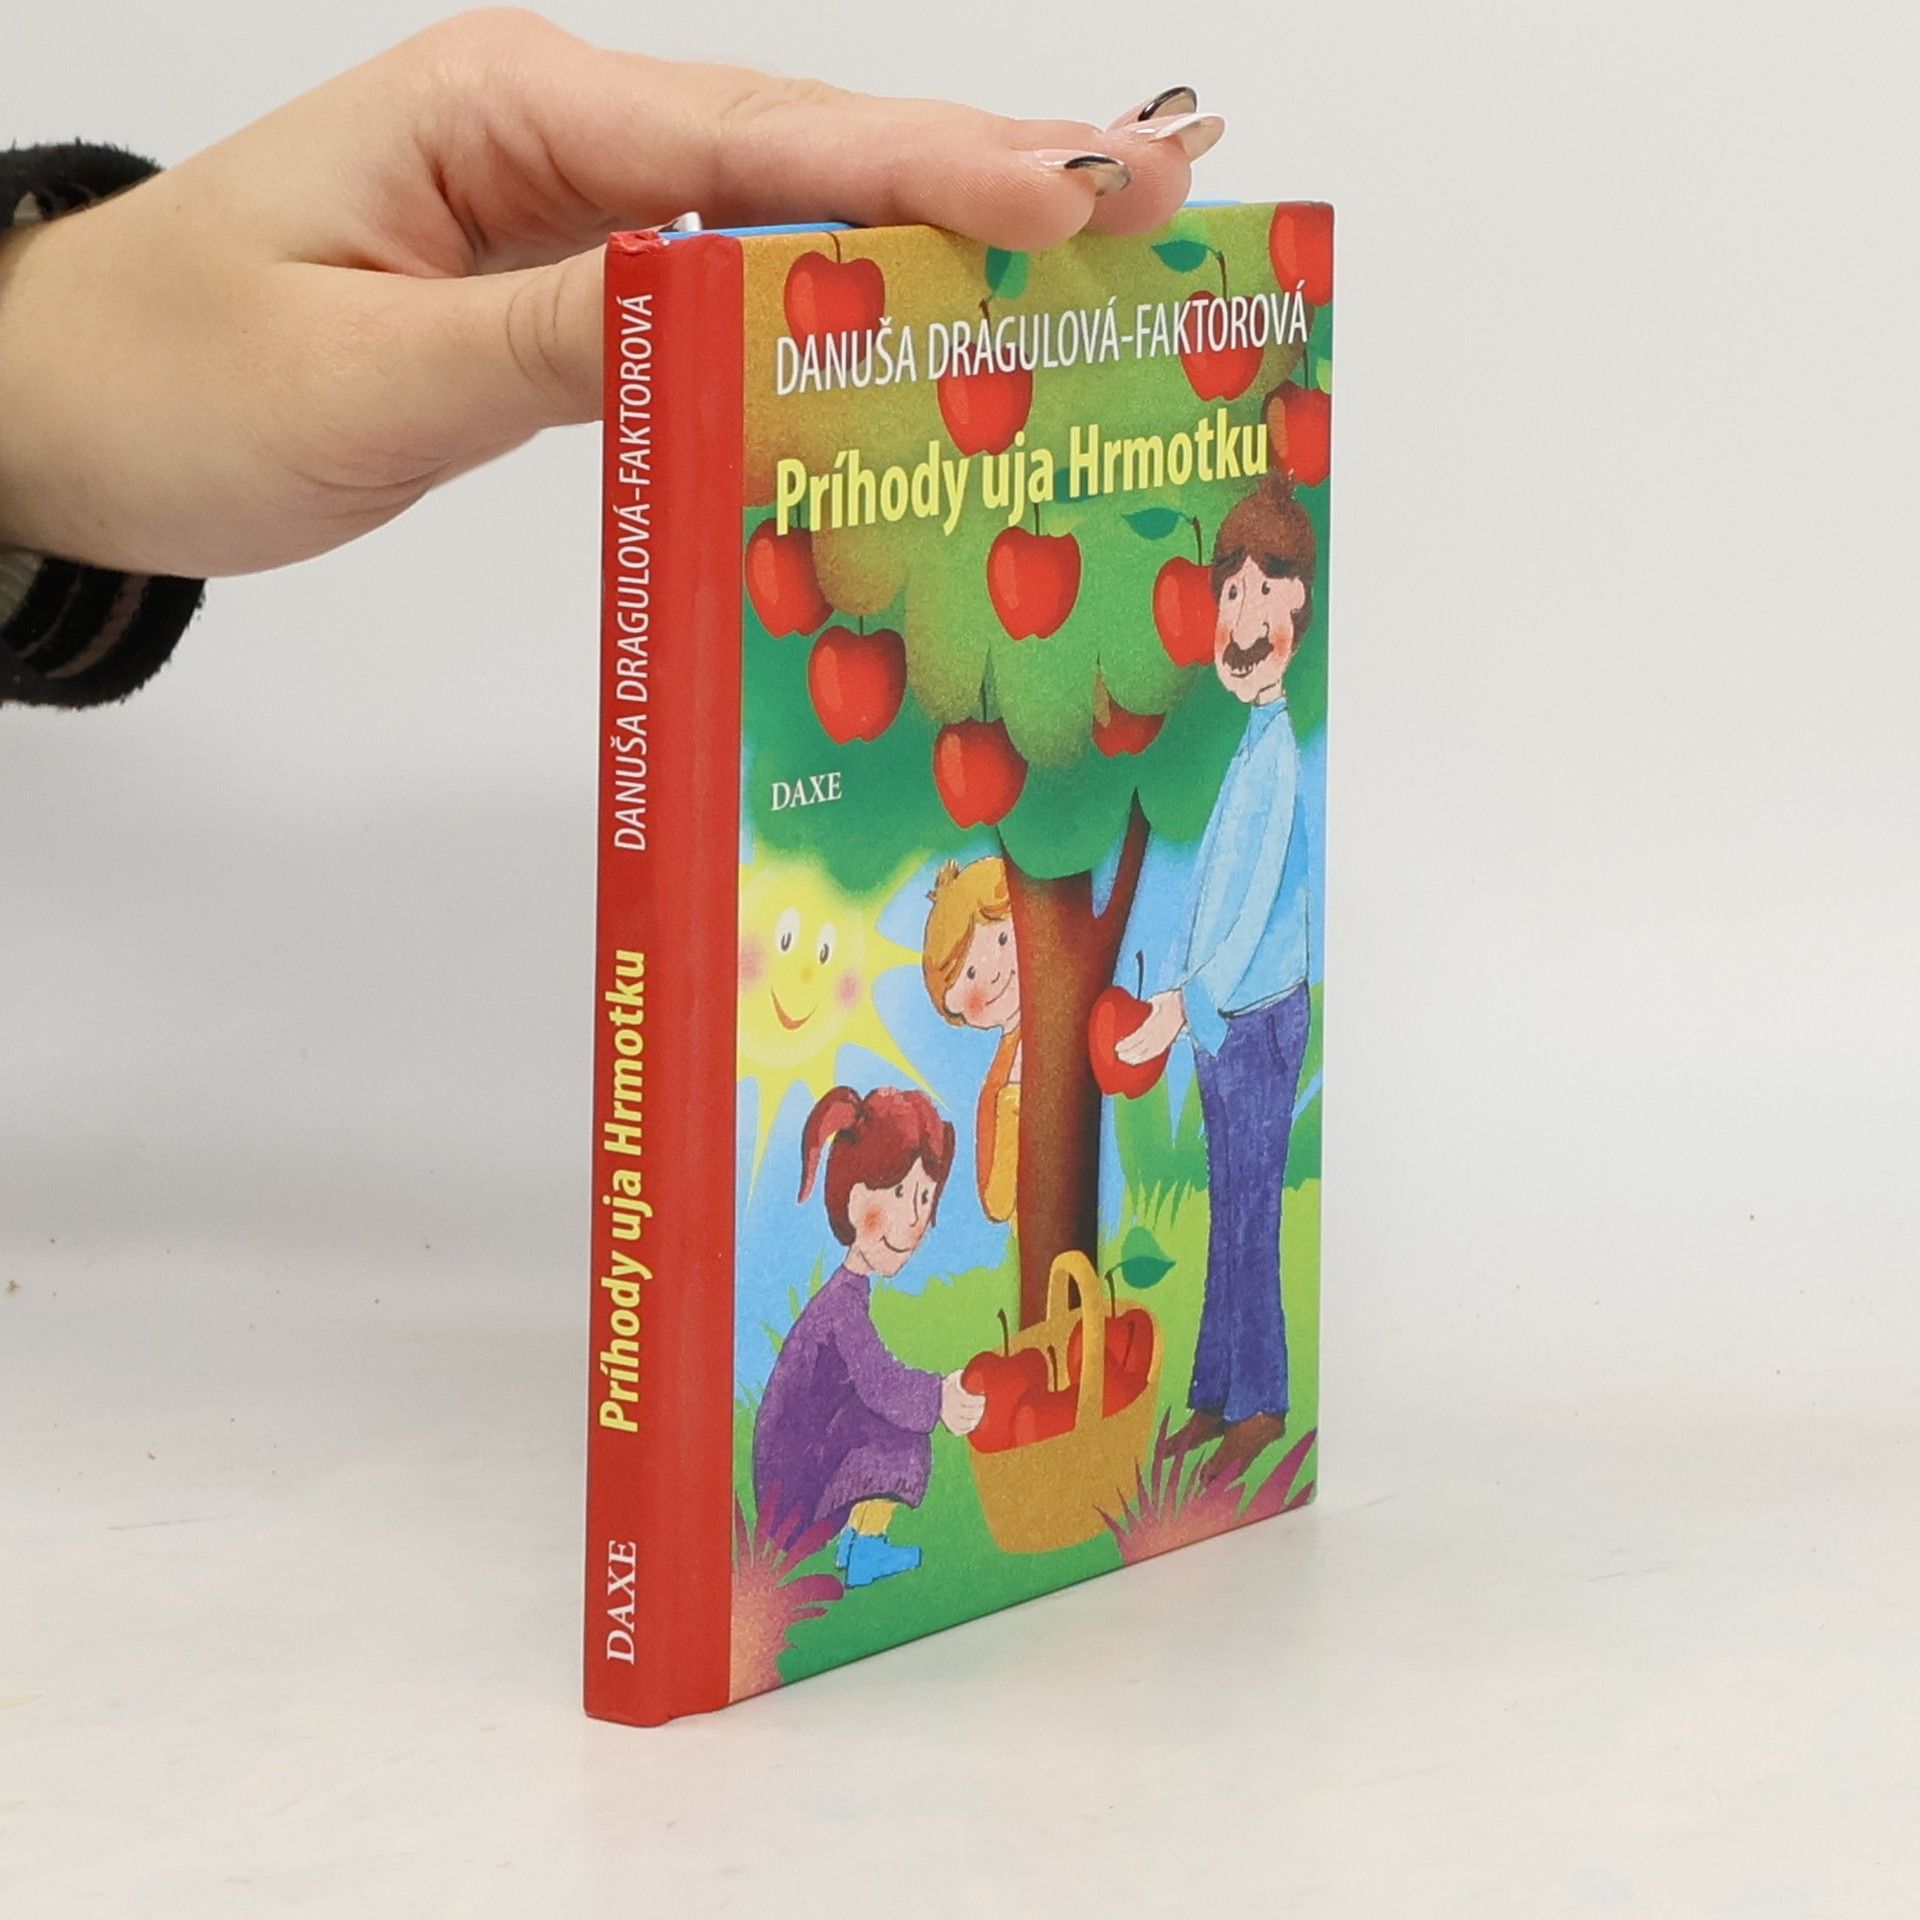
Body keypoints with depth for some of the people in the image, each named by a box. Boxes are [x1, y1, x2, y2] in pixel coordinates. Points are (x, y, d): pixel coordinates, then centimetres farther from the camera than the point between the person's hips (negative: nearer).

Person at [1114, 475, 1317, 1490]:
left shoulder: (1281, 749, -18)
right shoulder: (1244, 739, 8)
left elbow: (1256, 909, -20)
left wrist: (1183, 1008, -21)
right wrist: (1184, 1003, 15)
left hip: (1258, 1017, -8)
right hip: (1220, 1015, 8)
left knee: (1247, 1214, -1)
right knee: (1226, 1209, 14)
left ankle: (1256, 1406, 8)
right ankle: (1217, 1397, 21)